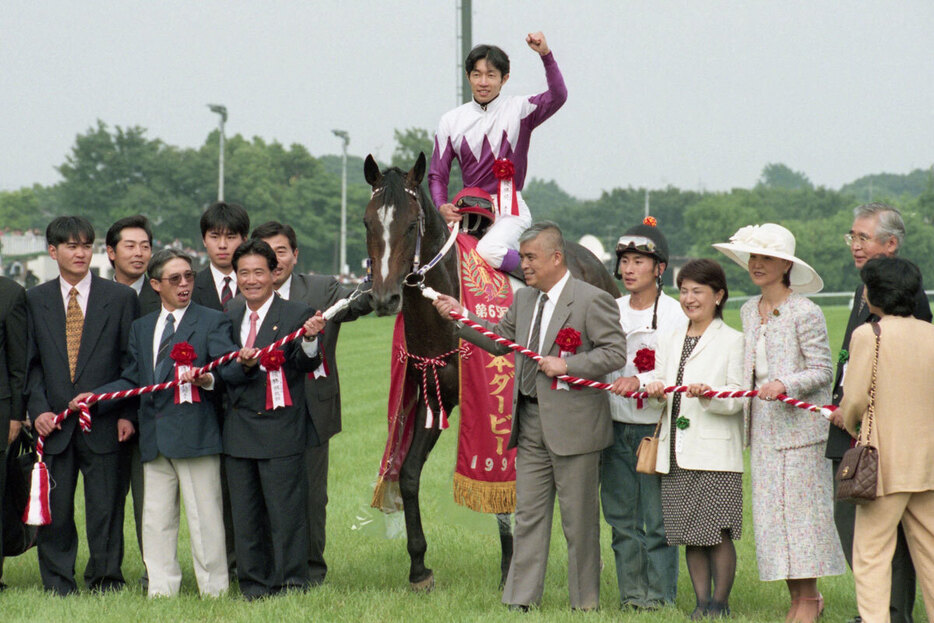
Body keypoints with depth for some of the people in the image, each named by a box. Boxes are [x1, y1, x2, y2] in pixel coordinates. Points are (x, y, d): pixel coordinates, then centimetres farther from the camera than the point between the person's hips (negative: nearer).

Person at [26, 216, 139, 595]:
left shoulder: (120, 298, 5)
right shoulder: (35, 300, 9)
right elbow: (31, 363, 9)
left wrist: (127, 414, -4)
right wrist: (38, 408, -5)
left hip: (103, 422, -1)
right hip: (54, 422, 1)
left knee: (105, 509, 0)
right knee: (55, 509, 3)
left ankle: (105, 580, 11)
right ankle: (57, 586, 12)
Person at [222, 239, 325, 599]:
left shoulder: (296, 315, -4)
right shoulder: (230, 319, 12)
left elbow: (304, 364, -14)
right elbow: (226, 377, 6)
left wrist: (310, 340, -35)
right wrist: (244, 365, -16)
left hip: (281, 430, -5)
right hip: (239, 431, 5)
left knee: (285, 512, -4)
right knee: (245, 514, 10)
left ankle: (292, 584, 4)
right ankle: (254, 586, 18)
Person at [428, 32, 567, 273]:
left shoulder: (519, 109, 1)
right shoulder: (451, 121, 9)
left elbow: (557, 97, -18)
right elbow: (437, 174, 10)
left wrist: (546, 54, -30)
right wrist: (442, 207, -9)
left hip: (509, 210, -4)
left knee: (488, 251, -32)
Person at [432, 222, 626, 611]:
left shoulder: (593, 300, -9)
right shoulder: (524, 299, 12)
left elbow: (615, 353, -13)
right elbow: (499, 341, 20)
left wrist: (568, 366, -20)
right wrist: (460, 317, 10)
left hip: (572, 426, -7)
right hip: (531, 424, 7)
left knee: (579, 520, 2)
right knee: (528, 515, 8)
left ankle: (585, 604, 12)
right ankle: (520, 600, 12)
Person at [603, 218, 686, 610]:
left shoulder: (675, 314, -5)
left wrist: (640, 381, -28)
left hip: (656, 427, -5)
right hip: (616, 426, 5)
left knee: (657, 516, -2)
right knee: (621, 515, 9)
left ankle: (659, 593, 7)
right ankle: (631, 592, 16)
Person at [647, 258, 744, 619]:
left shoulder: (731, 341, 0)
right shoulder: (669, 342, 17)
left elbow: (738, 399, -6)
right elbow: (659, 383, 15)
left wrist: (709, 395, -24)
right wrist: (655, 391, -8)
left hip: (716, 452, -5)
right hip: (677, 453, 5)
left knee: (718, 532, -5)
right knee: (690, 535, 7)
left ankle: (721, 601, 3)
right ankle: (701, 601, 14)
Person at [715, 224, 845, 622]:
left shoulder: (805, 313, -10)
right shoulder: (749, 311, 12)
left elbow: (822, 371, -10)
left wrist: (784, 385, -24)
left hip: (799, 423, -7)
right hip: (763, 425, 7)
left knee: (800, 508, -4)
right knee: (771, 511, 5)